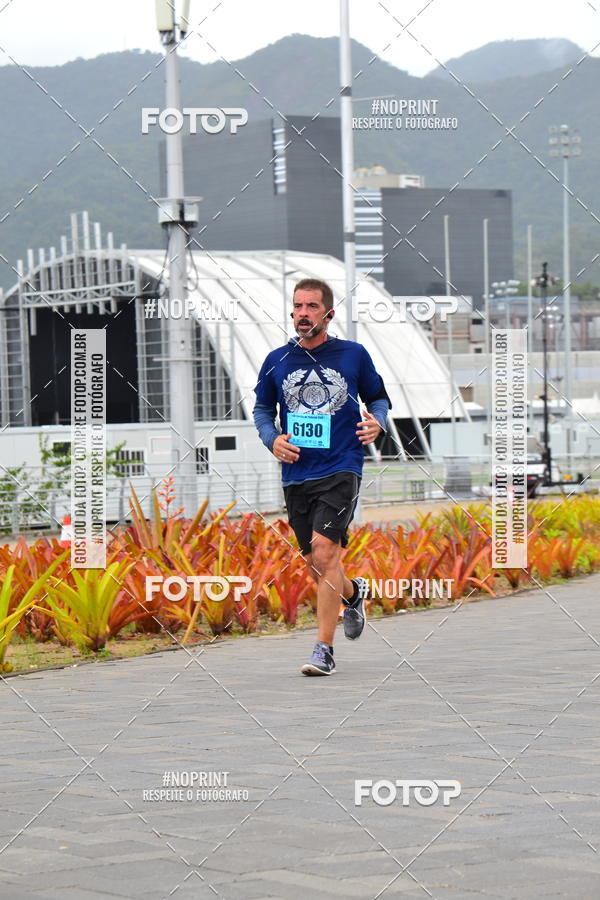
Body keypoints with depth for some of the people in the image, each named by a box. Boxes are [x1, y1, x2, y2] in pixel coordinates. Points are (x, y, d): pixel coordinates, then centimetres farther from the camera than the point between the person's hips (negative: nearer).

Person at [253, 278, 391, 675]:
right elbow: (263, 409, 18)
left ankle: (325, 649, -13)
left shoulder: (353, 355, 2)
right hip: (296, 474, 4)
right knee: (314, 562, 10)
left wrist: (377, 423, -6)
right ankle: (353, 593, 45)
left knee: (324, 551, -18)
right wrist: (272, 439, -1)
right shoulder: (277, 361, 6)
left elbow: (378, 396, 15)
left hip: (341, 469, -4)